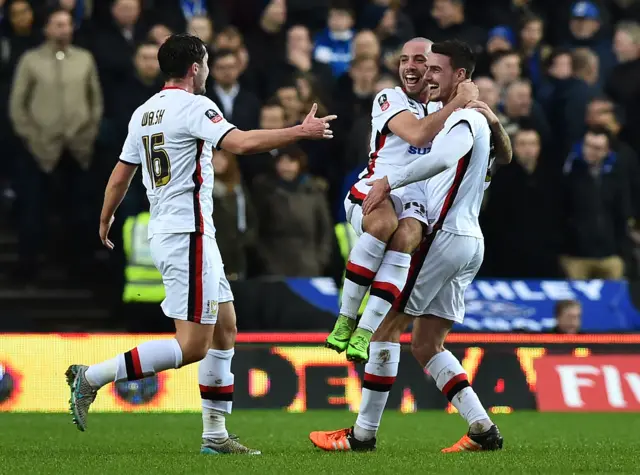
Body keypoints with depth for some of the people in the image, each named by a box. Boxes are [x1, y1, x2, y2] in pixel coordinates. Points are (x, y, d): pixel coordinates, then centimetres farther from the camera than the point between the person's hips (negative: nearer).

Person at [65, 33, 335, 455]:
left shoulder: (143, 113, 13)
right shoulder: (194, 107, -12)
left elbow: (121, 174, 21)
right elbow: (239, 143, -25)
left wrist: (105, 219, 37)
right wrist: (301, 132, -18)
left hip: (164, 231, 10)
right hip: (187, 235, -10)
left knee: (225, 329, 13)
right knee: (193, 346, -10)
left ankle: (215, 435, 13)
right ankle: (91, 377, -11)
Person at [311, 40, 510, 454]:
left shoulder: (465, 119, -11)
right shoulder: (478, 119, 22)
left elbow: (442, 158, -33)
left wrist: (389, 182, -32)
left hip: (445, 236, -10)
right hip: (469, 241, 10)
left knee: (387, 324, -4)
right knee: (426, 345, 10)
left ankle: (364, 432, -2)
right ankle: (483, 430, 2)